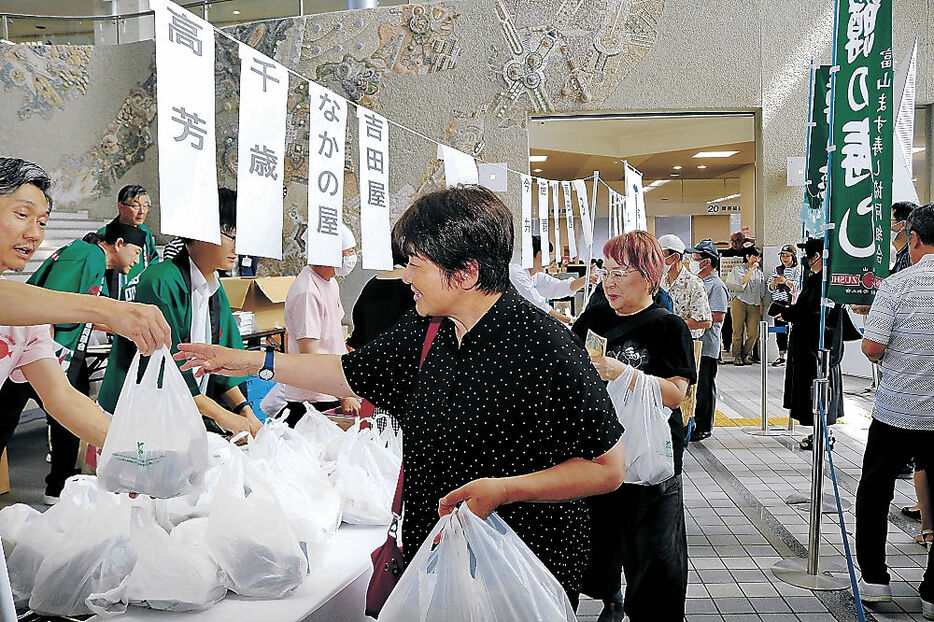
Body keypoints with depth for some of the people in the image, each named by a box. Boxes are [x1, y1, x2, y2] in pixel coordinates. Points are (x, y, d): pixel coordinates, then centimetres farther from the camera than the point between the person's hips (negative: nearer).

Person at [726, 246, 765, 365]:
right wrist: (752, 269, -4)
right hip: (740, 303, -4)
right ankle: (736, 356, 4)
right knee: (738, 331, -5)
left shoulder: (759, 272, 21)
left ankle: (746, 355, 9)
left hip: (754, 306, 4)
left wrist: (761, 305, 13)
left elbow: (762, 292, 23)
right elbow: (742, 282, -10)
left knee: (753, 333, -6)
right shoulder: (739, 269, 7)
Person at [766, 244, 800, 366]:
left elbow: (798, 287, -8)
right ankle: (781, 356, 12)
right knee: (779, 330, 5)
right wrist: (774, 282, -5)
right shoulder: (776, 270, 17)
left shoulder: (797, 270, 3)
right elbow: (770, 288, 15)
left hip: (791, 303, -4)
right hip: (778, 302, 5)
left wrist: (786, 281, -21)